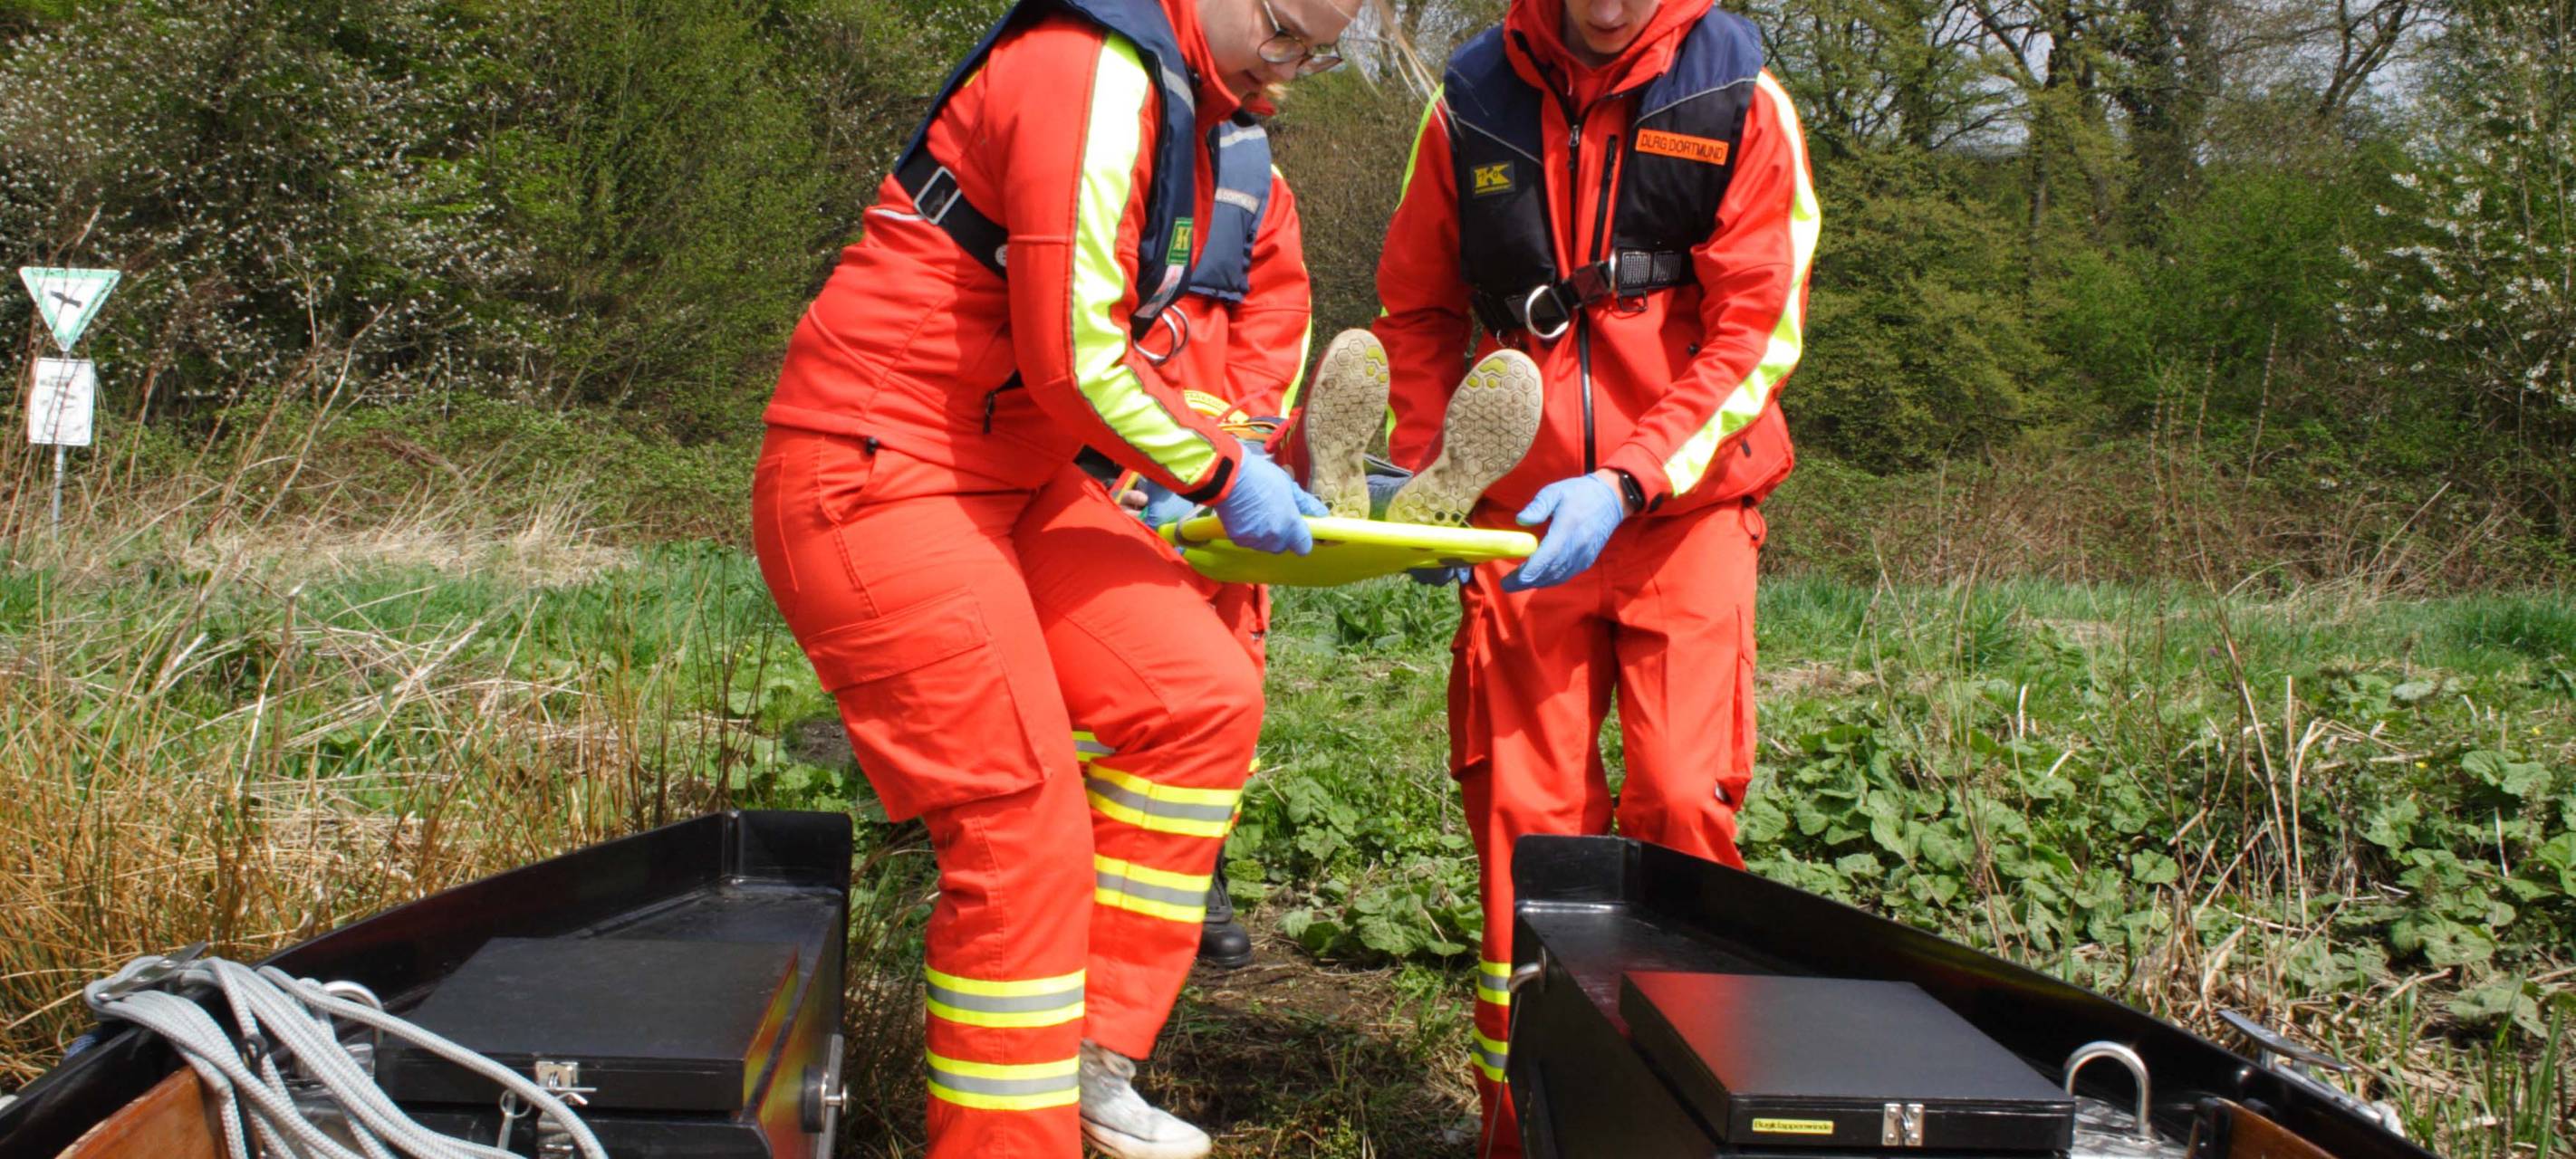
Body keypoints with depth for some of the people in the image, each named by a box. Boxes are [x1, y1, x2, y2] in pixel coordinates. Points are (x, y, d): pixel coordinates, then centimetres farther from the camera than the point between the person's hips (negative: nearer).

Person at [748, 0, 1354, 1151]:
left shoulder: (1175, 104, 14)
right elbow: (1074, 358, -23)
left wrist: (1228, 460, 13)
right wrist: (1221, 473, -11)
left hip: (1011, 478, 10)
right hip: (874, 484, -10)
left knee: (1203, 693, 6)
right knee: (1026, 835, -9)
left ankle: (1093, 1059, 12)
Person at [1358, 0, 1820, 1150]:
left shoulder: (1737, 100, -6)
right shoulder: (1470, 101, 0)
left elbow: (1756, 332, -8)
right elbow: (1417, 310, 12)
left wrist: (1626, 484, -18)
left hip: (1685, 507, -1)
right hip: (1522, 514, 2)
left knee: (1683, 801, -7)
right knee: (1524, 805, 0)